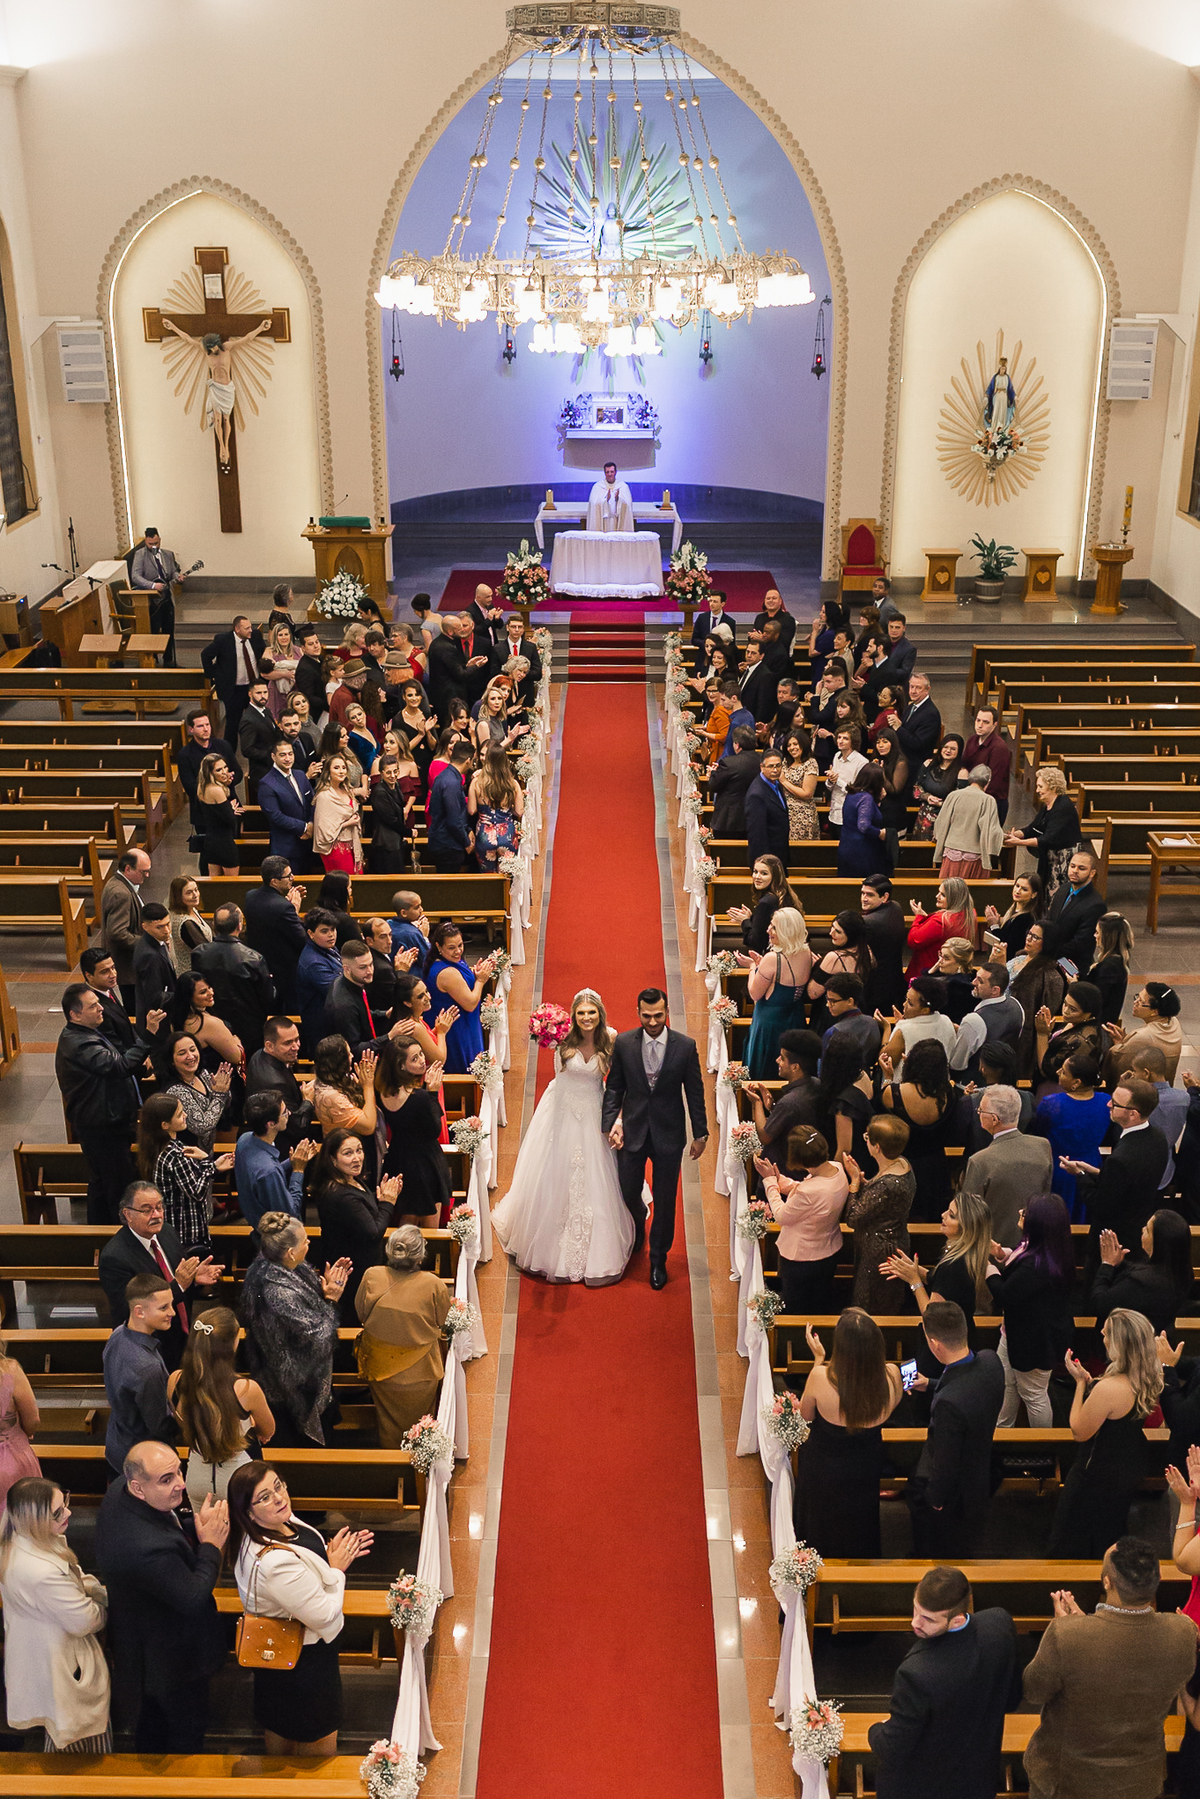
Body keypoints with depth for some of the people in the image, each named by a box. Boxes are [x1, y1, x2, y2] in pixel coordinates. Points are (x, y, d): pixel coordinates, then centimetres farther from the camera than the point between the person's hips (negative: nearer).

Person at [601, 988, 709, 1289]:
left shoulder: (685, 1046, -10)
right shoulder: (623, 1043, -7)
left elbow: (695, 1092, -2)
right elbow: (614, 1087, 1)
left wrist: (700, 1134, 1)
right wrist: (611, 1123, -9)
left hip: (668, 1134, -1)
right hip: (632, 1130, 1)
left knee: (665, 1200, 8)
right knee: (628, 1193, 13)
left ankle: (658, 1260, 28)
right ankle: (637, 1230, 48)